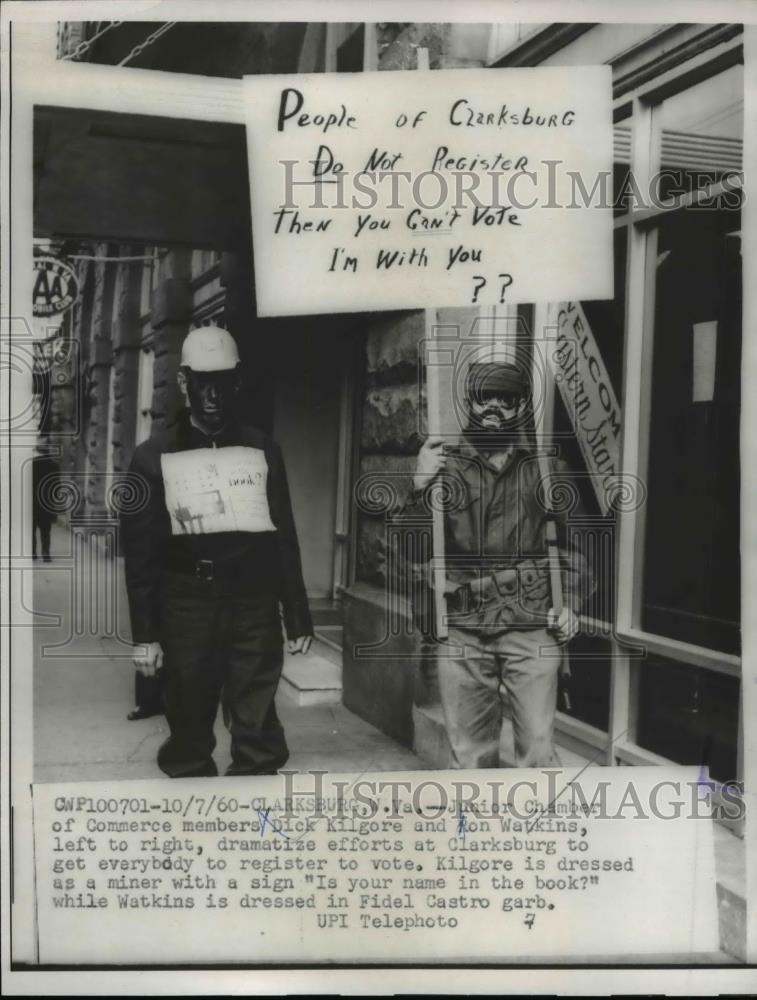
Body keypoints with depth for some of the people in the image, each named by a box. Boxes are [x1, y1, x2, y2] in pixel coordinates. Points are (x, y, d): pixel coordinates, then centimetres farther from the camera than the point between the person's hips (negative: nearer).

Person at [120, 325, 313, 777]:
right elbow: (140, 552, 2)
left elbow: (285, 539, 9)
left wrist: (299, 617, 7)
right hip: (186, 609, 0)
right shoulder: (154, 457, 3)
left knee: (257, 730, 3)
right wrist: (145, 633, -2)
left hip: (255, 607, 1)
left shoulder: (263, 450, 7)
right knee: (189, 722, 9)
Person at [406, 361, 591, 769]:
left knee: (536, 751, -3)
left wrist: (570, 601, 1)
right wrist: (420, 489, -15)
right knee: (470, 755, 10)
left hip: (531, 627, -1)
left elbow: (573, 543, 14)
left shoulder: (546, 468, 7)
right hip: (462, 631, 1)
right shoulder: (444, 467, 6)